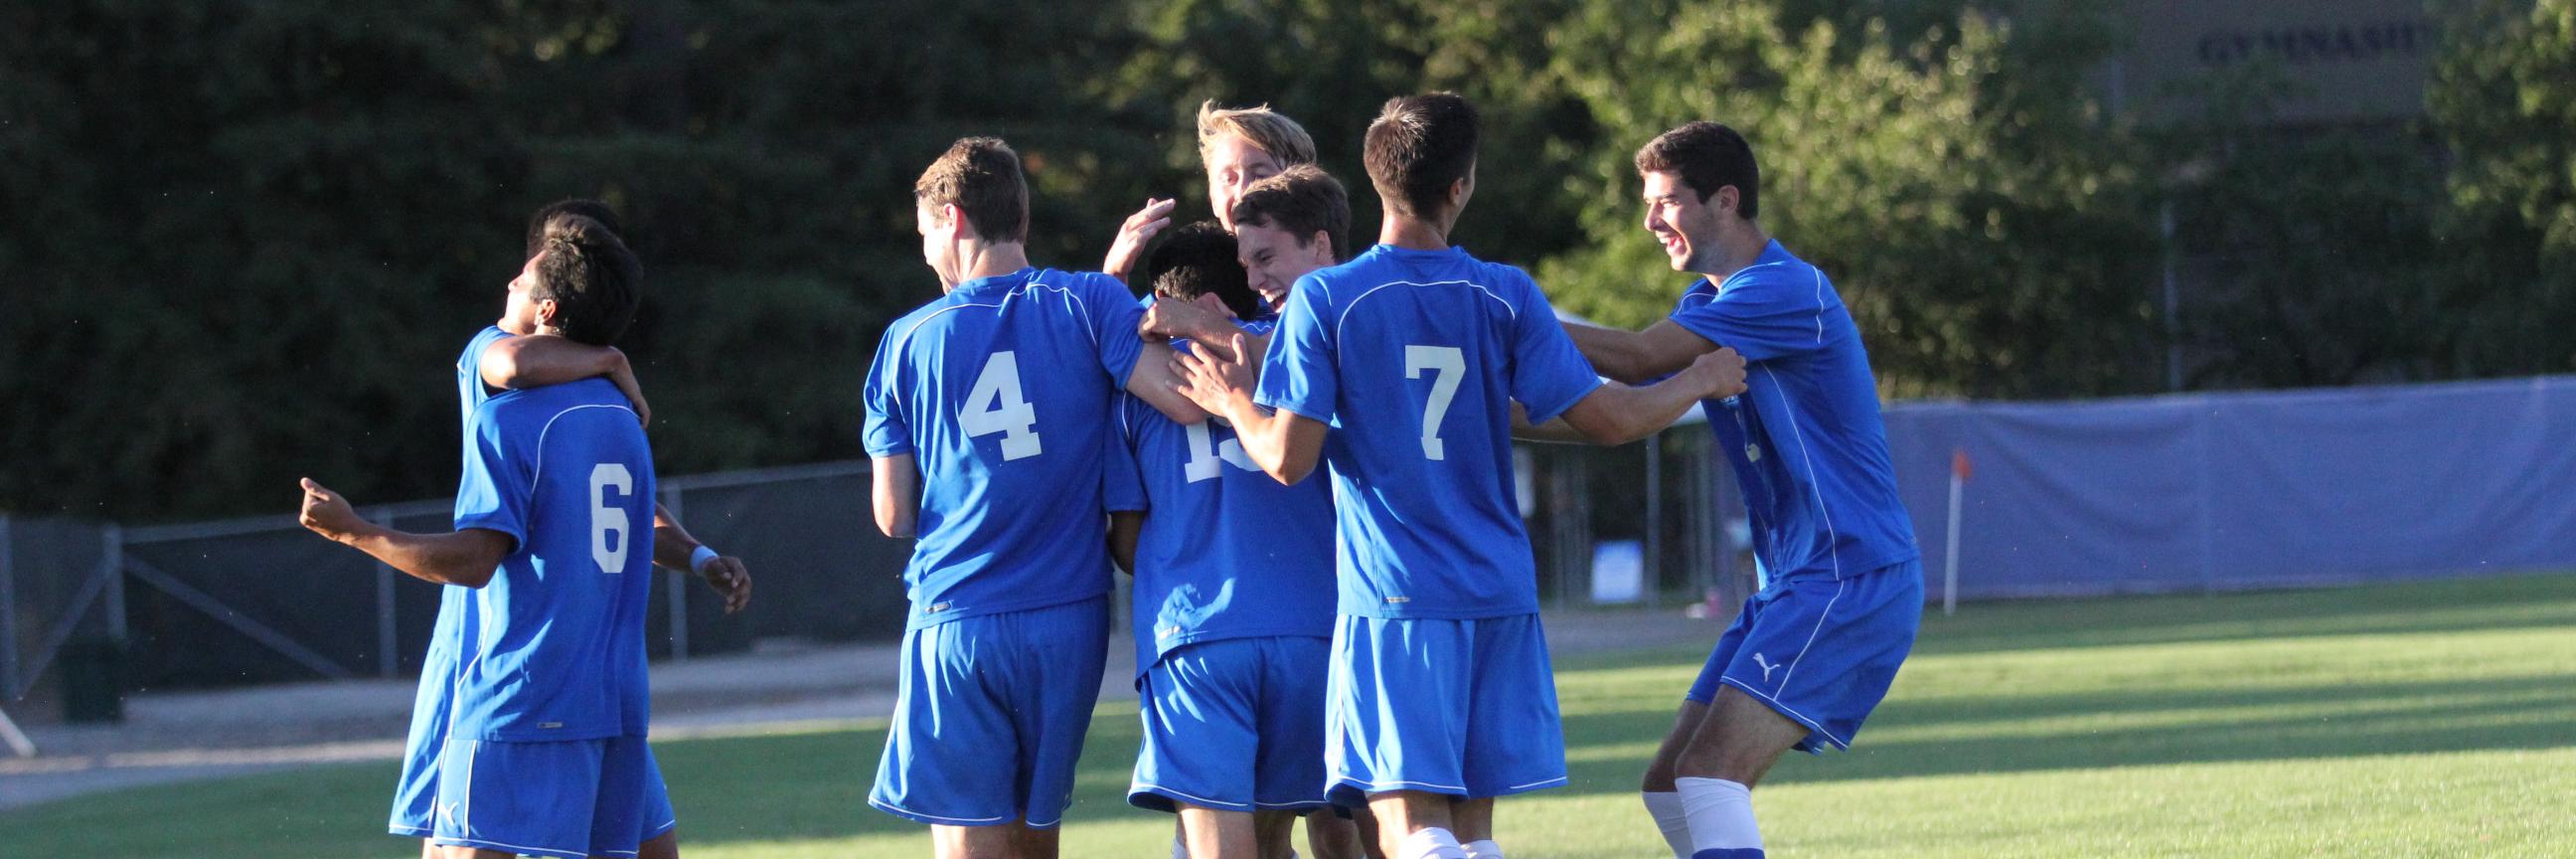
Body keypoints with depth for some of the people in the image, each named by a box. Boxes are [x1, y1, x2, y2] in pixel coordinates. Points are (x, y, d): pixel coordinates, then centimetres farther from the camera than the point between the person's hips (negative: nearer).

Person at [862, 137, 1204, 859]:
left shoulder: (908, 340, 1)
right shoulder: (1087, 302, -1)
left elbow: (894, 515, 2)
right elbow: (1190, 400, -14)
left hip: (955, 621, -2)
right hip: (1069, 613, 2)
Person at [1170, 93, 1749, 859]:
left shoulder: (1323, 299, -4)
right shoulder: (1506, 297, 2)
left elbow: (1289, 458, -8)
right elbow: (1607, 419, 1)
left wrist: (1236, 406, 14)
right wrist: (1700, 381, 19)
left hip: (1391, 601, -3)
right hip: (1499, 594, 3)